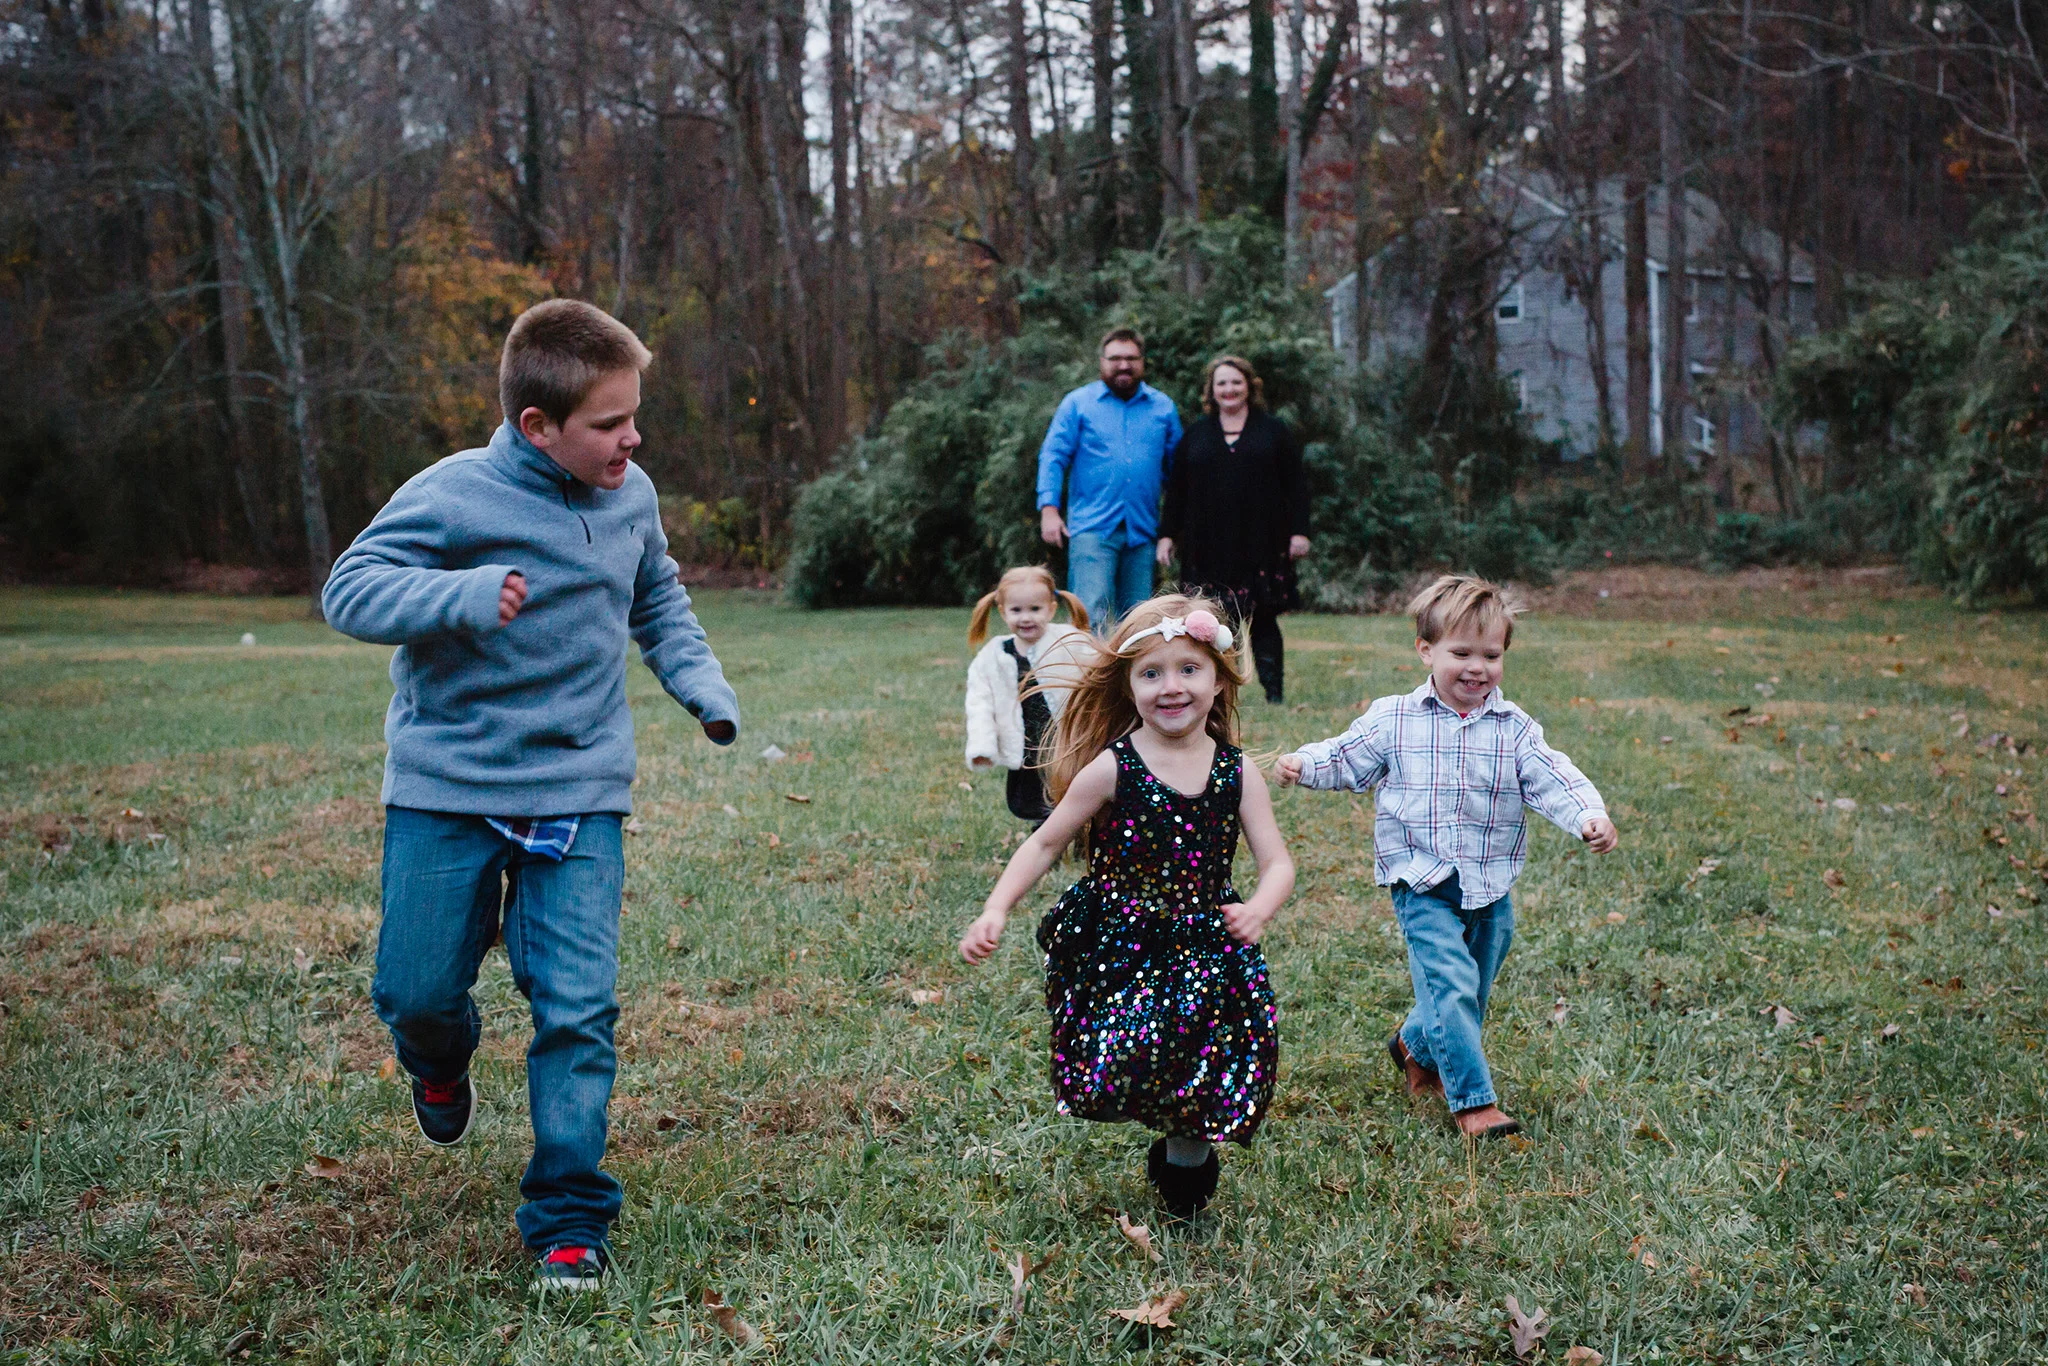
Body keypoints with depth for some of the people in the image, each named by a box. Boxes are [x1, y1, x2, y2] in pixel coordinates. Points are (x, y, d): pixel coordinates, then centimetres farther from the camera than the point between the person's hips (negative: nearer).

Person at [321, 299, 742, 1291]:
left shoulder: (632, 498, 3)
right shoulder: (452, 496, -14)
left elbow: (660, 605, 21)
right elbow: (348, 590, -14)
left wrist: (703, 686, 6)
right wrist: (462, 595, -31)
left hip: (579, 792, 3)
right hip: (447, 786, -2)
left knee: (578, 1006, -4)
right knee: (415, 991, 5)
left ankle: (568, 1218, 9)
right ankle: (441, 1064, 44)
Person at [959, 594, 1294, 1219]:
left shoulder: (1238, 773, -2)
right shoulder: (1112, 768, -7)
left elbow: (1277, 862, -2)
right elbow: (1046, 842, 0)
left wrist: (1258, 909, -24)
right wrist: (995, 911, -10)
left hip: (1205, 950, 1)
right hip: (1116, 949, -1)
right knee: (1108, 1075, -11)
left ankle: (1187, 1155, 30)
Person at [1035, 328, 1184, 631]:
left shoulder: (1163, 408, 14)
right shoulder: (1077, 403, 6)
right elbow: (1053, 456, 3)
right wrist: (1049, 509, -9)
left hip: (1142, 530, 3)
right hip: (1091, 528, -3)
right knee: (1092, 614, -15)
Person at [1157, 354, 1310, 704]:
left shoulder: (1274, 431, 11)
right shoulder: (1195, 436, 14)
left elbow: (1295, 485, 7)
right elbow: (1176, 490, 14)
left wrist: (1299, 531, -1)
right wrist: (1167, 534, 7)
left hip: (1261, 544, -1)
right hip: (1208, 548, 1)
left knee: (1262, 621, -2)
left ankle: (1274, 691, 2)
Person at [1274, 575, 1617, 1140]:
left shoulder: (1514, 728, 0)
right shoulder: (1393, 720, -2)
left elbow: (1552, 779, -7)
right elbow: (1347, 757, 7)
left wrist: (1588, 815, -24)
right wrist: (1303, 764, -11)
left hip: (1489, 886, 3)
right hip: (1422, 884, -3)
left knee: (1471, 992, 15)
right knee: (1452, 983, -15)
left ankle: (1416, 1048, 45)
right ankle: (1473, 1101, -6)